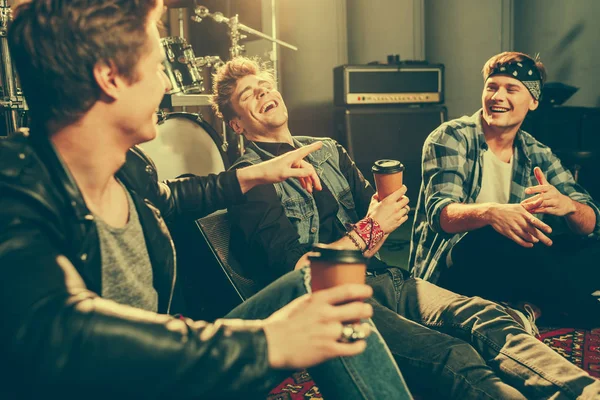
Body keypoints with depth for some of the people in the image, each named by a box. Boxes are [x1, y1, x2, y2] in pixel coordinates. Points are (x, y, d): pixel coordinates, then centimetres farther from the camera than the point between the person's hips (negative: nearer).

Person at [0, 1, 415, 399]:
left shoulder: (130, 167, -4)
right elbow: (54, 334, -44)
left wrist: (256, 174, 25)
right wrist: (263, 343, -40)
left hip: (174, 364, 8)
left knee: (311, 284, -1)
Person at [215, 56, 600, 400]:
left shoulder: (328, 150, 21)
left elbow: (376, 213, 18)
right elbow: (295, 268, -9)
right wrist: (370, 229, -8)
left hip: (378, 277, 7)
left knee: (485, 317, -20)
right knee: (453, 356, -29)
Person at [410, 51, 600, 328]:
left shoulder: (538, 155, 9)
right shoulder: (450, 138, -5)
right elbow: (439, 212, -20)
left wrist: (567, 205, -27)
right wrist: (489, 212, -43)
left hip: (516, 265, 5)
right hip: (448, 269, -4)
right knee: (493, 240, -34)